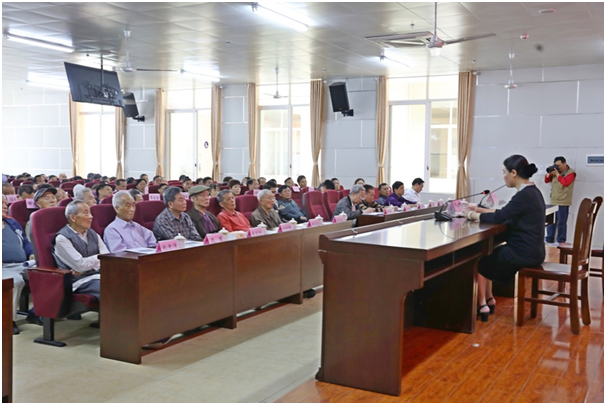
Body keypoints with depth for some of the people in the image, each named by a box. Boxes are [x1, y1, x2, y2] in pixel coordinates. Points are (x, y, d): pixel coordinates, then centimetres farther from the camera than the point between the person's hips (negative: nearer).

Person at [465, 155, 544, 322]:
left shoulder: (524, 195, -22)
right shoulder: (531, 191, 9)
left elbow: (498, 218, -24)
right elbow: (504, 214, 15)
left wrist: (472, 215, -9)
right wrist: (480, 210, 12)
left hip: (524, 253, -9)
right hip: (530, 249, 9)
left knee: (479, 262, 1)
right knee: (486, 255, 18)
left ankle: (482, 304, 13)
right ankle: (489, 299, 23)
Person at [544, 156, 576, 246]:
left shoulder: (570, 172, -8)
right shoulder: (556, 172, 13)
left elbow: (565, 183, -22)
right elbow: (546, 180, 16)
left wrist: (557, 174, -19)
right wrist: (549, 173, -1)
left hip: (563, 202, -7)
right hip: (553, 201, 7)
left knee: (561, 222, -1)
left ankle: (561, 241, 6)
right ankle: (549, 239, 21)